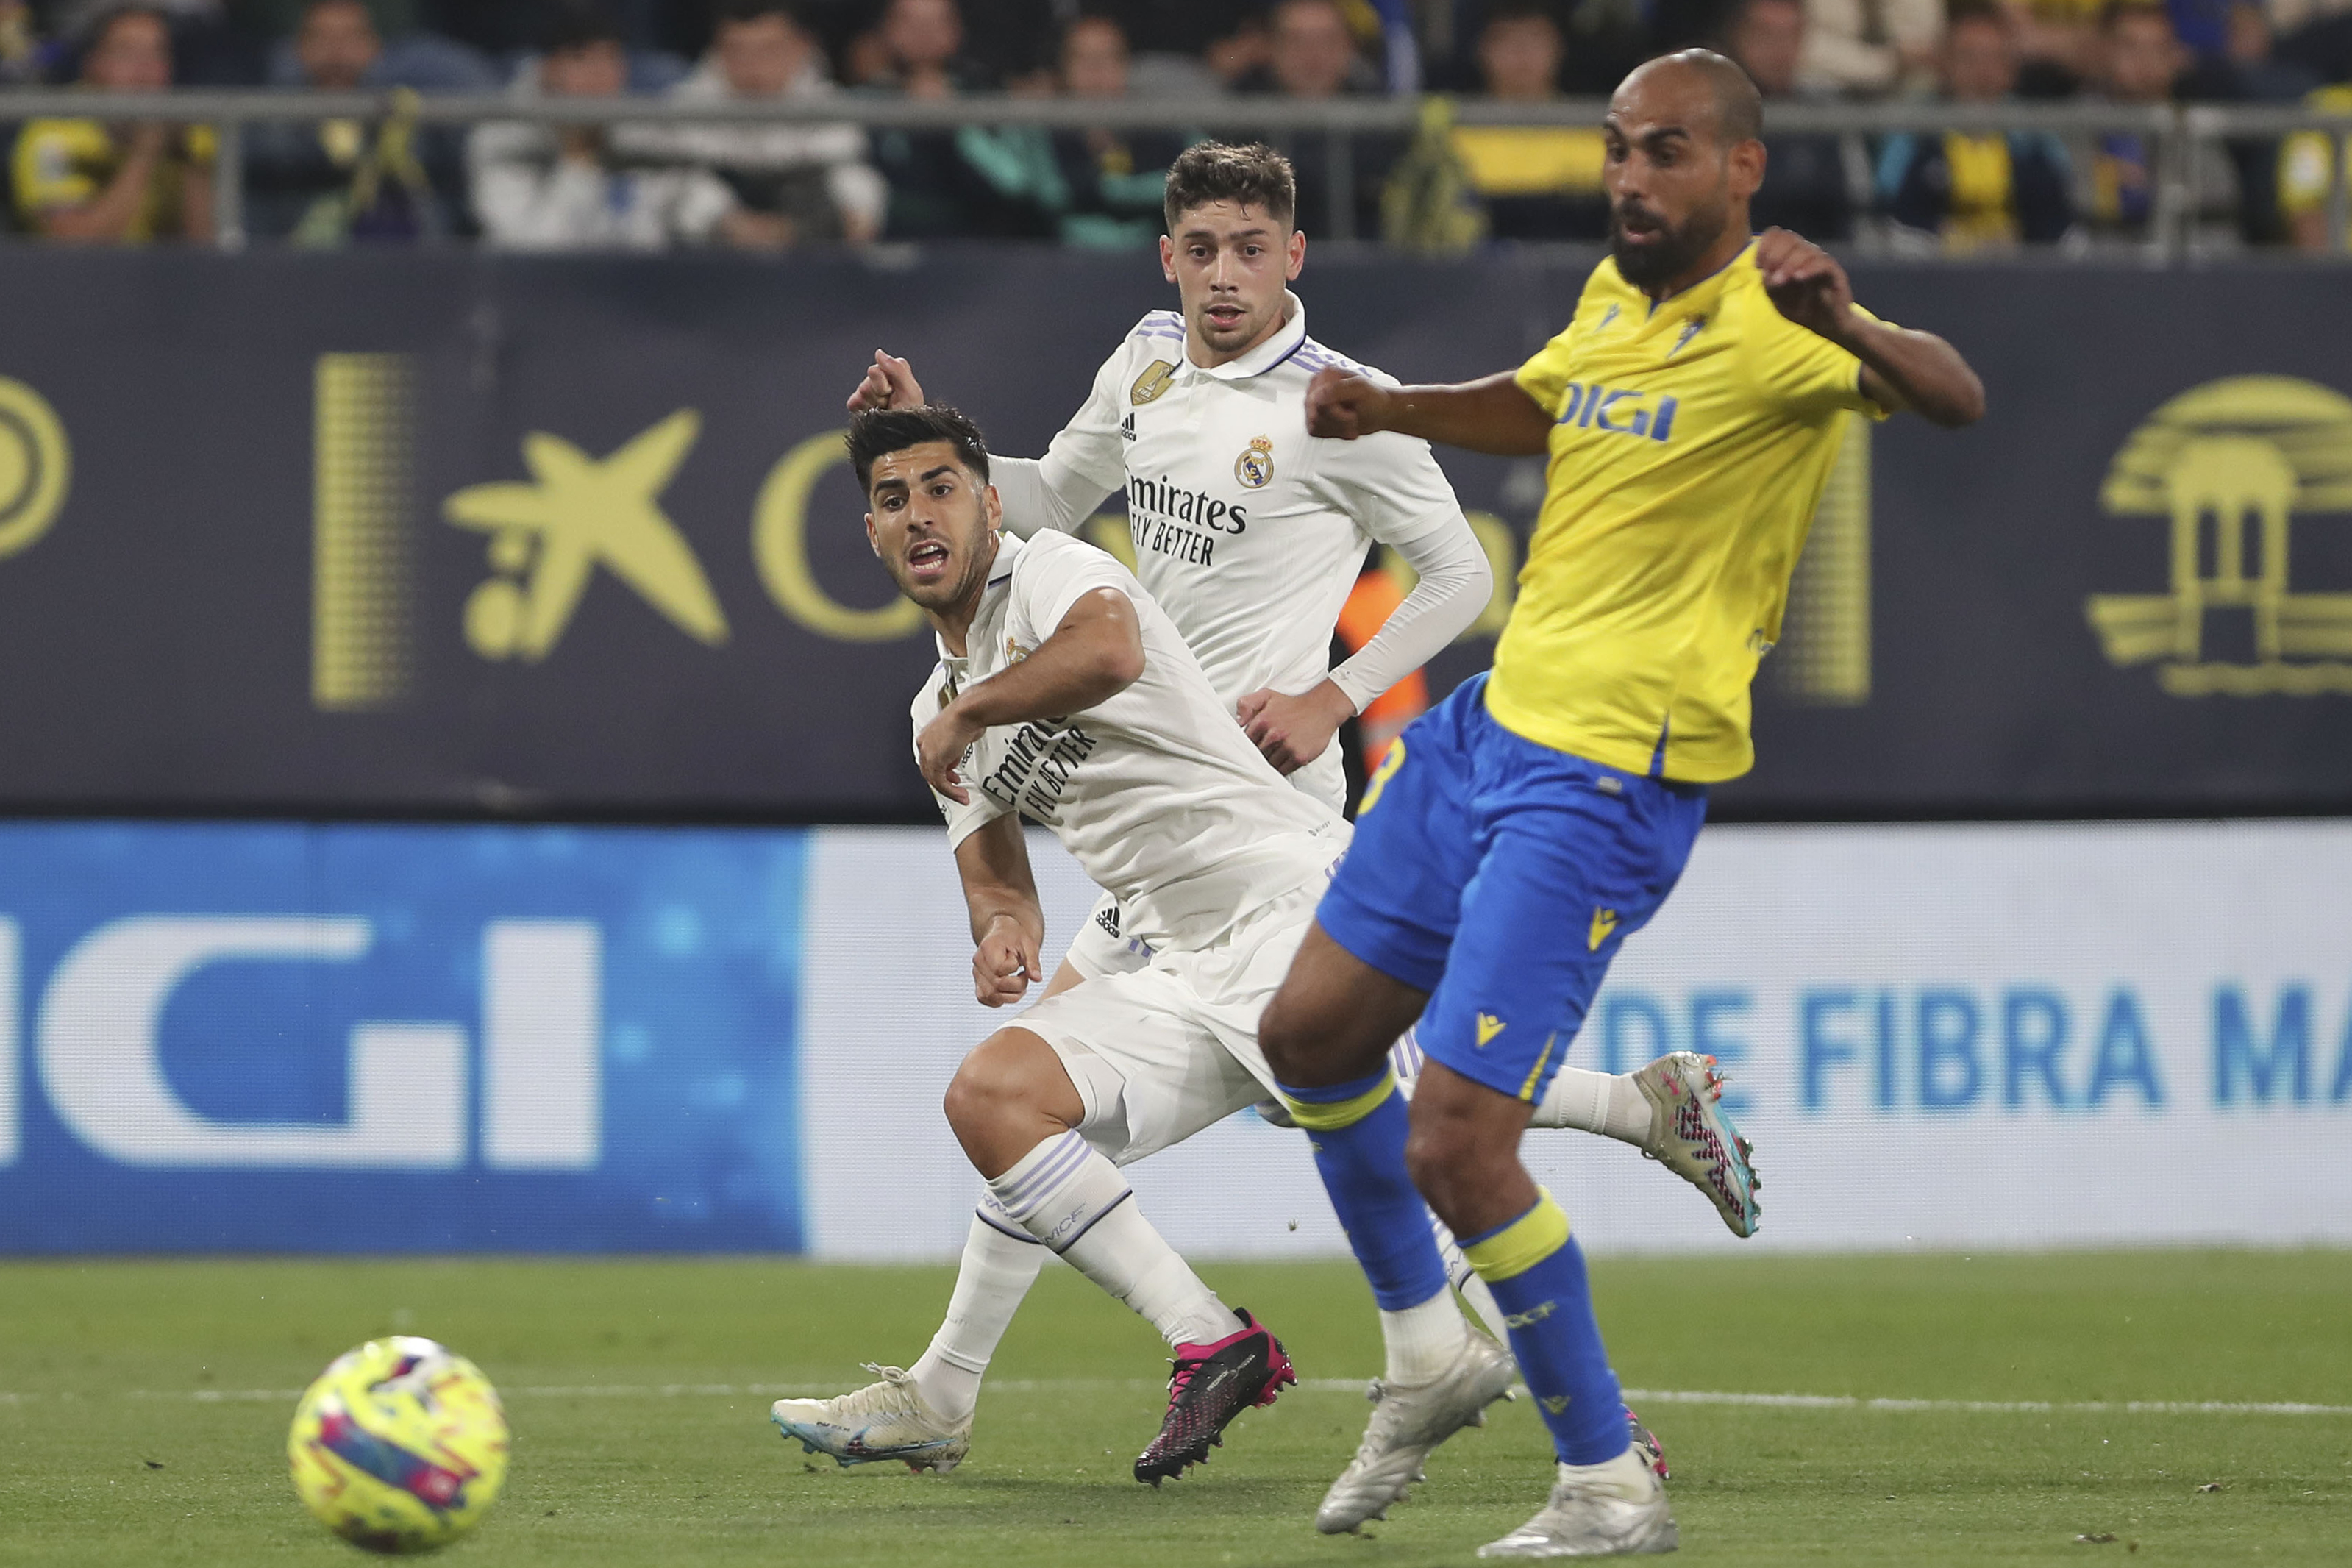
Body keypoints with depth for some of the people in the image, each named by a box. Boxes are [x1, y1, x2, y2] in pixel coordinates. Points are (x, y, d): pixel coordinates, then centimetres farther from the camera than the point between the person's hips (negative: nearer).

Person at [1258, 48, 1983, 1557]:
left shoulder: (1771, 328, -18)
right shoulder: (1616, 298, 8)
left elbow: (1955, 398, -37)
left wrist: (1849, 324, -56)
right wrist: (1388, 408, 15)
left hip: (1609, 782, -9)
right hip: (1493, 721, 9)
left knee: (1454, 1146, -12)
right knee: (1312, 1033, 18)